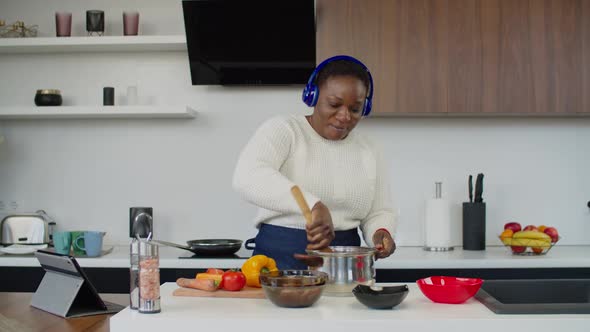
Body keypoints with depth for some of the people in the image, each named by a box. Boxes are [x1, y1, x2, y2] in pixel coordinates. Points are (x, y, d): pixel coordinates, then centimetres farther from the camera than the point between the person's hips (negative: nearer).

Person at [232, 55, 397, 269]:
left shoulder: (368, 152, 13)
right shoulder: (282, 130, -2)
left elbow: (378, 213, 18)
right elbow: (248, 177, -21)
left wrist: (380, 233, -6)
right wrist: (313, 205, -32)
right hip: (280, 261, -4)